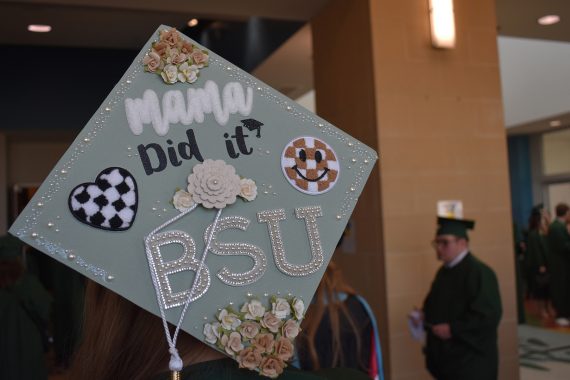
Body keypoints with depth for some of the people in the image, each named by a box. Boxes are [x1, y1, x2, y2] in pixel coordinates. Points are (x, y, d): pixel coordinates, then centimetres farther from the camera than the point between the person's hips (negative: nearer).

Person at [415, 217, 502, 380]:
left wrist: (452, 329, -21)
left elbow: (489, 315, -22)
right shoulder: (444, 271, 10)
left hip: (471, 360, -8)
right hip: (447, 355, 8)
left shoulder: (479, 272, -17)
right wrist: (425, 316, 1)